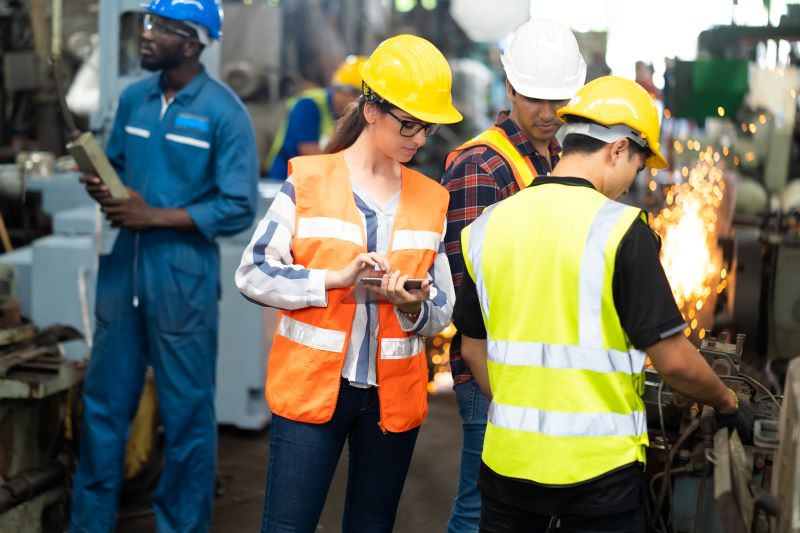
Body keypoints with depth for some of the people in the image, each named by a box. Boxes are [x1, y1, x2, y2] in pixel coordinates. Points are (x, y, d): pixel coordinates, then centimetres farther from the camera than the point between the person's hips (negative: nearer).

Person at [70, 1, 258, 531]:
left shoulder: (225, 112, -11)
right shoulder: (134, 98, 8)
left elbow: (238, 208, -13)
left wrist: (154, 216, -17)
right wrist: (102, 186, -5)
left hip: (183, 275, -6)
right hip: (124, 265, 6)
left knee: (186, 412, 6)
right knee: (104, 401, 13)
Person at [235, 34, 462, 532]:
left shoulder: (431, 199, 7)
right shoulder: (308, 181, -3)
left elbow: (442, 310, 7)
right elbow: (252, 273, -7)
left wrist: (413, 309, -16)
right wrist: (335, 279, -19)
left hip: (393, 395, 4)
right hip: (312, 386, -3)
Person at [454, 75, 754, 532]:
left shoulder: (487, 226, 2)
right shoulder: (621, 229, -13)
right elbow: (672, 358, -11)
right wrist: (729, 403, 7)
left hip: (508, 459, 5)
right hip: (598, 466, -4)